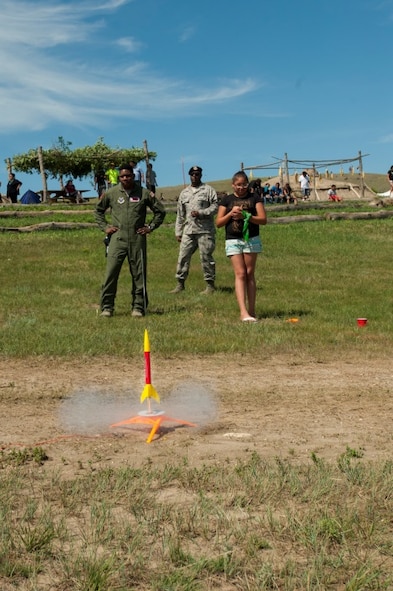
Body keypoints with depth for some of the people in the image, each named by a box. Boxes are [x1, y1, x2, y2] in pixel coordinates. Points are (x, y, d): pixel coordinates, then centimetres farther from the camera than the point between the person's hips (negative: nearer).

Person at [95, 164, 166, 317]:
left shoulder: (144, 193, 5)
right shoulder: (111, 193, 5)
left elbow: (160, 211, 15)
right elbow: (98, 210, 20)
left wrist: (150, 227, 6)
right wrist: (105, 227, 9)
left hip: (137, 240, 0)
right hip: (117, 239, 0)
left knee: (139, 275, 2)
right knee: (111, 272, -8)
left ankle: (138, 307, 11)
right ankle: (107, 306, 0)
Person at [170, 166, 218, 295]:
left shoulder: (208, 190, 3)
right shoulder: (184, 193, 18)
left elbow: (215, 206, -5)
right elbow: (180, 214, 19)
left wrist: (200, 213, -16)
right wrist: (178, 232, 15)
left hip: (205, 231, -5)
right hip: (188, 231, 5)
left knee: (206, 257, -3)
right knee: (183, 256, 2)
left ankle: (210, 285, 5)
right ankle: (180, 283, 10)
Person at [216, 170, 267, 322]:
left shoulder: (255, 198, 7)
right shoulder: (227, 200, 10)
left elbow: (263, 220, 0)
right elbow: (218, 223, 8)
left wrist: (246, 216, -13)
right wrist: (231, 213, -8)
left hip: (251, 239, 0)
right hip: (233, 240, 0)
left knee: (250, 274, 2)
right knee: (240, 274, -9)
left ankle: (251, 311, 6)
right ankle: (243, 311, -17)